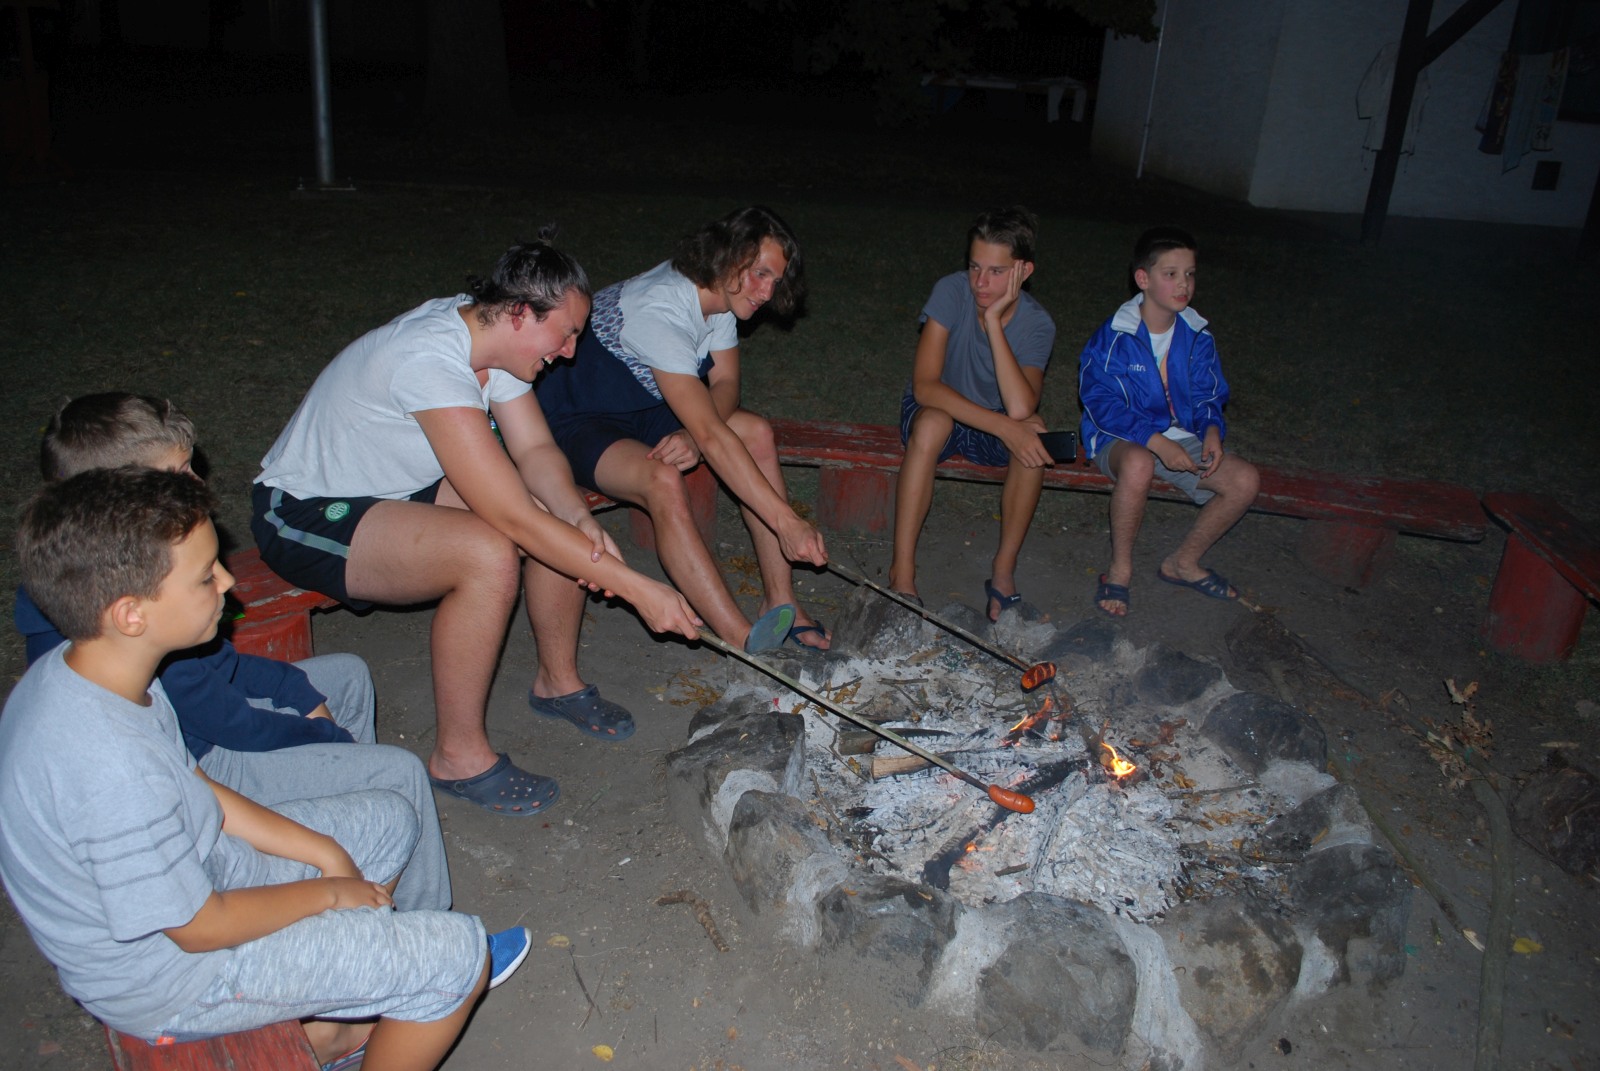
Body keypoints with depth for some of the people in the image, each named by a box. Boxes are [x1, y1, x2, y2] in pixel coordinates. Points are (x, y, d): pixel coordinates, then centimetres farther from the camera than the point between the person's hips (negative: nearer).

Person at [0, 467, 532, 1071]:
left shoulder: (77, 670, -8)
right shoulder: (110, 767, -37)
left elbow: (194, 791, 5)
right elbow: (201, 928, -25)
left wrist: (323, 851, 1)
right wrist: (326, 891, -9)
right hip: (171, 982, -9)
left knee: (387, 820, 19)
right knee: (458, 954, -14)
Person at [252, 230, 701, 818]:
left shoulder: (493, 336, -6)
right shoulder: (430, 360, -34)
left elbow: (536, 449, -2)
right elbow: (513, 518, -37)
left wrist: (581, 519, -23)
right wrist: (637, 587, -33)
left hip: (401, 484, 9)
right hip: (307, 517, -9)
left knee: (562, 515, -6)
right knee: (489, 556, -32)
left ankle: (558, 680, 14)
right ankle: (458, 754, -14)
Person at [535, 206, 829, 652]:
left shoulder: (721, 293, -6)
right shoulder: (659, 311, -33)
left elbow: (725, 383, -2)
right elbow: (712, 435, -38)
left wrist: (695, 434, -26)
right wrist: (786, 521, -39)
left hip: (646, 407, 8)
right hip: (576, 421, -8)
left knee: (757, 433, -12)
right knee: (664, 481, -37)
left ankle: (778, 602, -12)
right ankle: (744, 642, -38)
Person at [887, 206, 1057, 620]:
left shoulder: (1037, 325, -17)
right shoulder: (951, 291, -21)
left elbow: (1021, 408, -35)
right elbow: (925, 386, -29)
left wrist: (994, 321, -35)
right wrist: (1003, 425, -37)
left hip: (995, 426, 2)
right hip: (936, 411, -1)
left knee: (1033, 438, -31)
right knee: (933, 422, -36)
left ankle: (1004, 570, -15)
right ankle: (902, 570, -31)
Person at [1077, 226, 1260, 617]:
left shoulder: (1197, 338, 4)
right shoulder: (1113, 338, -12)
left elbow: (1208, 396, 11)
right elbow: (1102, 403, -18)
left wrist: (1212, 430, -13)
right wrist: (1156, 441, -28)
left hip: (1179, 438, 6)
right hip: (1120, 439, -5)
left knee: (1245, 480, -16)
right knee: (1138, 465, -41)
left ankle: (1184, 562, 7)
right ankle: (1120, 568, -17)